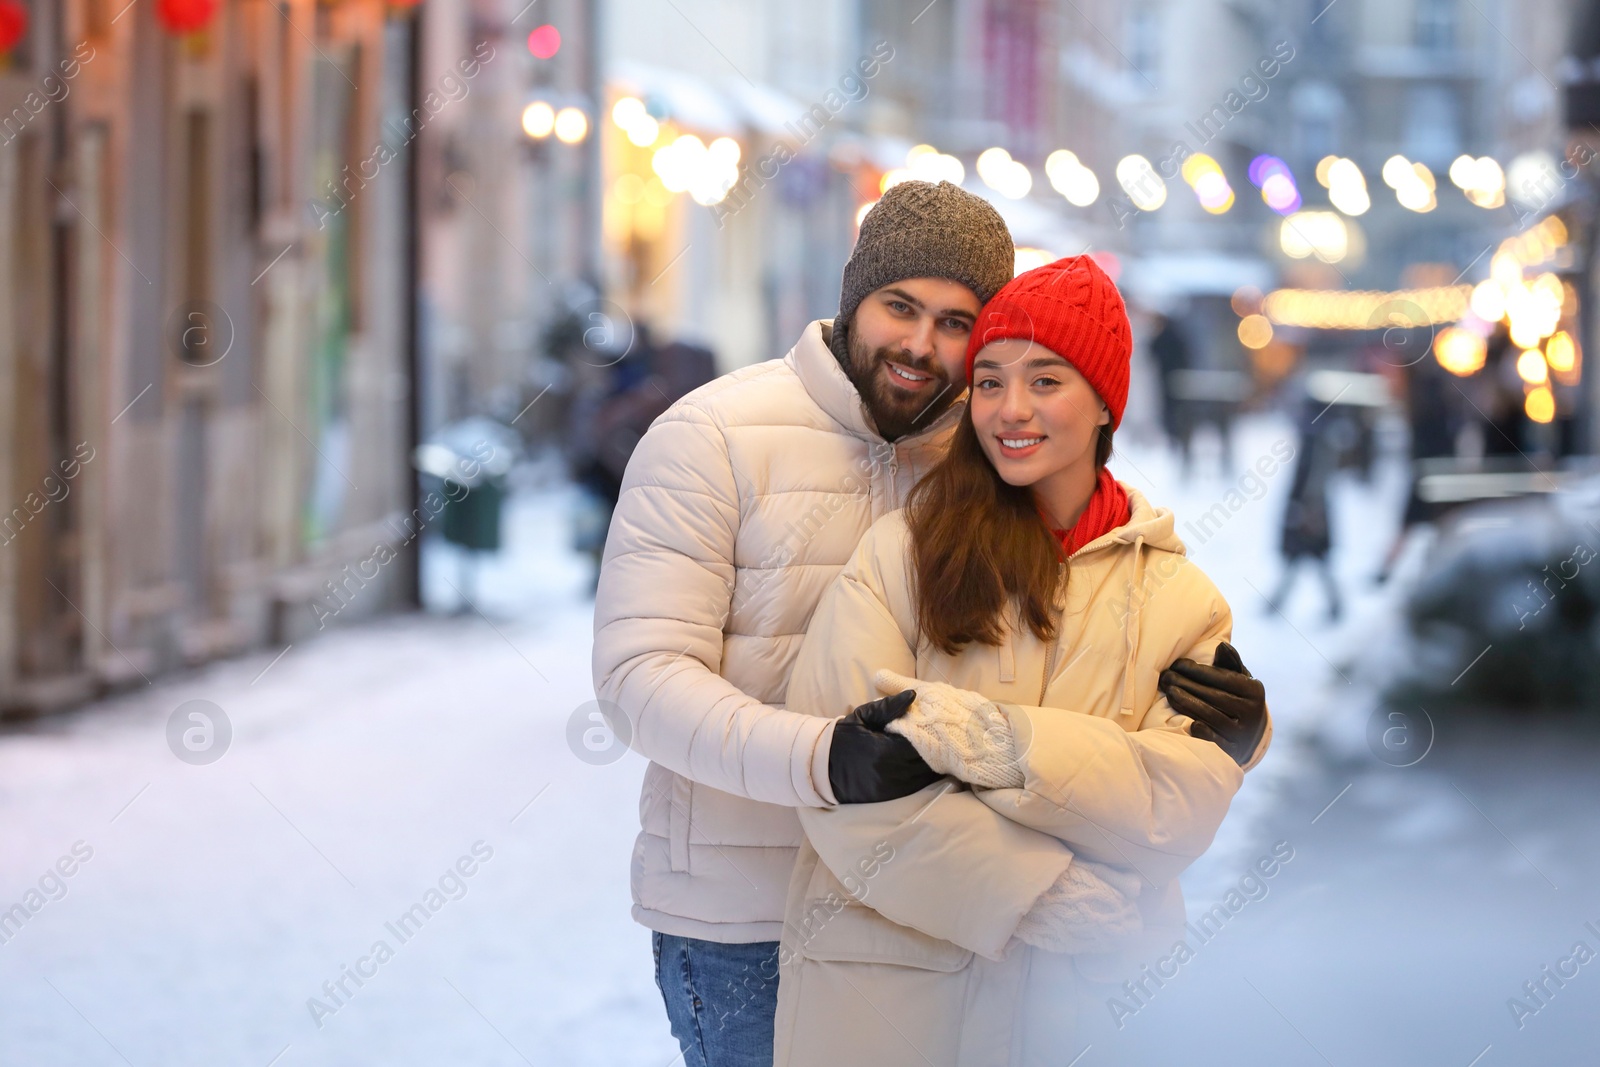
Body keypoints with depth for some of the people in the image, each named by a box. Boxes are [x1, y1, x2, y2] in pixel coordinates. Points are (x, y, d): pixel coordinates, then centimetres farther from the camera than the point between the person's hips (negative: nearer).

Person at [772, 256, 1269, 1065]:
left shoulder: (1176, 599, 4)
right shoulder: (900, 553, -5)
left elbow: (1183, 802, -10)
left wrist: (979, 736, -22)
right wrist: (1079, 907, -19)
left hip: (1082, 1000, 2)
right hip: (881, 993, -2)